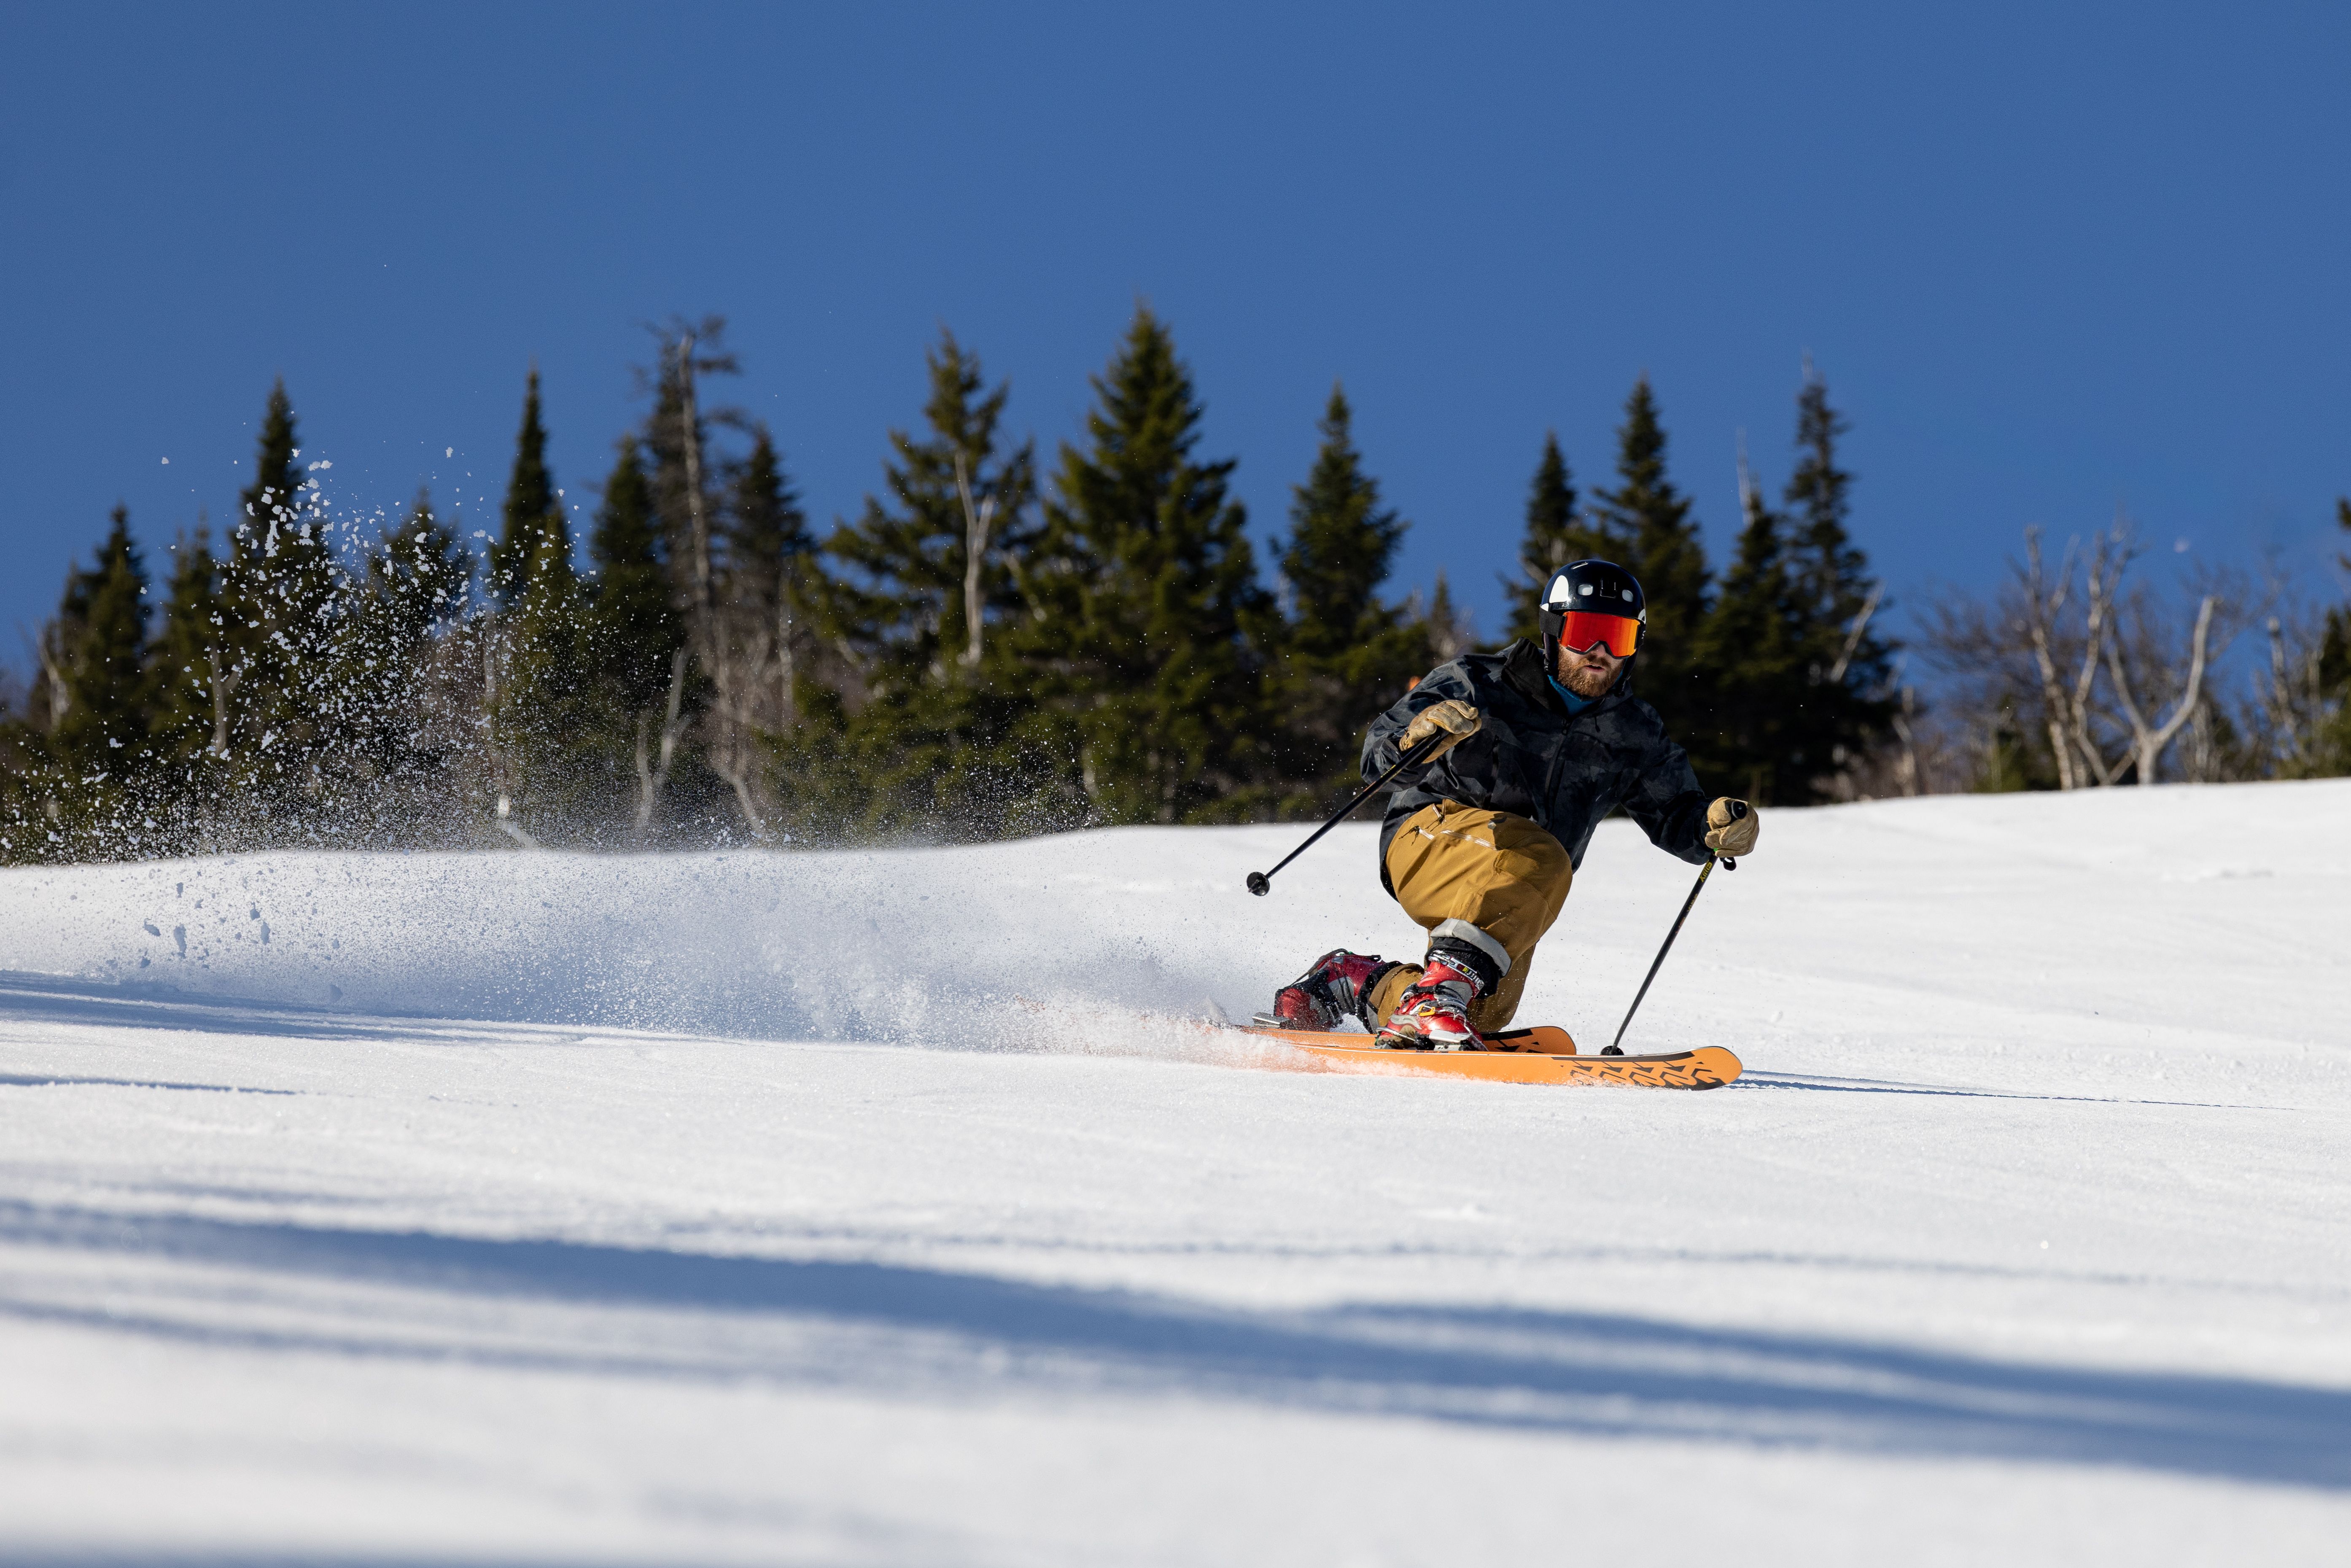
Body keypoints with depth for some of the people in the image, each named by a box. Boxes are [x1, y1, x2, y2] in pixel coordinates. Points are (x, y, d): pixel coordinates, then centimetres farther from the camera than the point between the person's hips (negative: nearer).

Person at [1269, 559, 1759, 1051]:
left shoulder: (1633, 733, 6)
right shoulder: (1480, 687, -9)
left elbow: (1675, 814, 14)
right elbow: (1382, 755, -16)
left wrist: (1714, 825, -10)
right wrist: (1417, 737, -40)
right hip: (1429, 838, -6)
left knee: (1485, 1013, -14)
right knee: (1538, 859, -35)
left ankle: (1354, 982, 10)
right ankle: (1441, 989, -38)